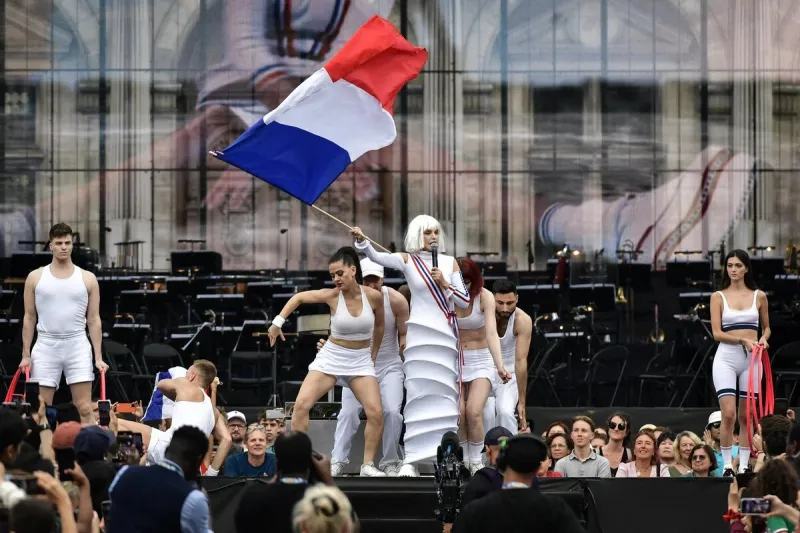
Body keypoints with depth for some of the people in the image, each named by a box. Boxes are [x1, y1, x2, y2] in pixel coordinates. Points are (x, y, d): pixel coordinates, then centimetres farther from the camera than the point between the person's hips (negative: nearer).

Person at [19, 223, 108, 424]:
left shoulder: (87, 279, 4)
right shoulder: (36, 277, 5)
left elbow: (94, 320, 5)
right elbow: (29, 318, 7)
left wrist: (98, 357, -1)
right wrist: (26, 355, 2)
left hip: (78, 346, -1)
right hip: (46, 346, 1)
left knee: (85, 408, -5)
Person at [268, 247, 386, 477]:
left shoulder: (374, 296, -11)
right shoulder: (332, 296, -13)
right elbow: (299, 297, 0)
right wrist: (278, 322, -6)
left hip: (361, 361, 0)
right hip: (331, 358, 0)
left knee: (376, 413, -14)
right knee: (302, 404, -15)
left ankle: (368, 465, 2)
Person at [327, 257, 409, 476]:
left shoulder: (396, 300, -14)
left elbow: (404, 335, -5)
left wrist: (405, 346, -27)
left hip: (389, 365, 0)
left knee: (392, 411, -15)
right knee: (348, 412, -11)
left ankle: (390, 462, -2)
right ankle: (337, 461, -5)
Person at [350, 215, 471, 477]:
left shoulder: (450, 263, 8)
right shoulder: (408, 260, 1)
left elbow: (465, 301, 7)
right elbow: (377, 256, -16)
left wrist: (445, 284, -8)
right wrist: (362, 240, -34)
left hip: (446, 335, 2)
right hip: (419, 335, -2)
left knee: (446, 396, 2)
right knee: (418, 396, -8)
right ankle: (410, 460, -9)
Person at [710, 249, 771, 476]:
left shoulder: (759, 296, 8)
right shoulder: (718, 297, 3)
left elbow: (766, 327, 18)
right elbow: (717, 333, -4)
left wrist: (763, 338, -5)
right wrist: (742, 340, -18)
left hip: (751, 358, 2)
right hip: (726, 357, -2)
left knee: (746, 416, 5)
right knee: (728, 414, -12)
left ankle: (743, 466, 11)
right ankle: (727, 466, -6)